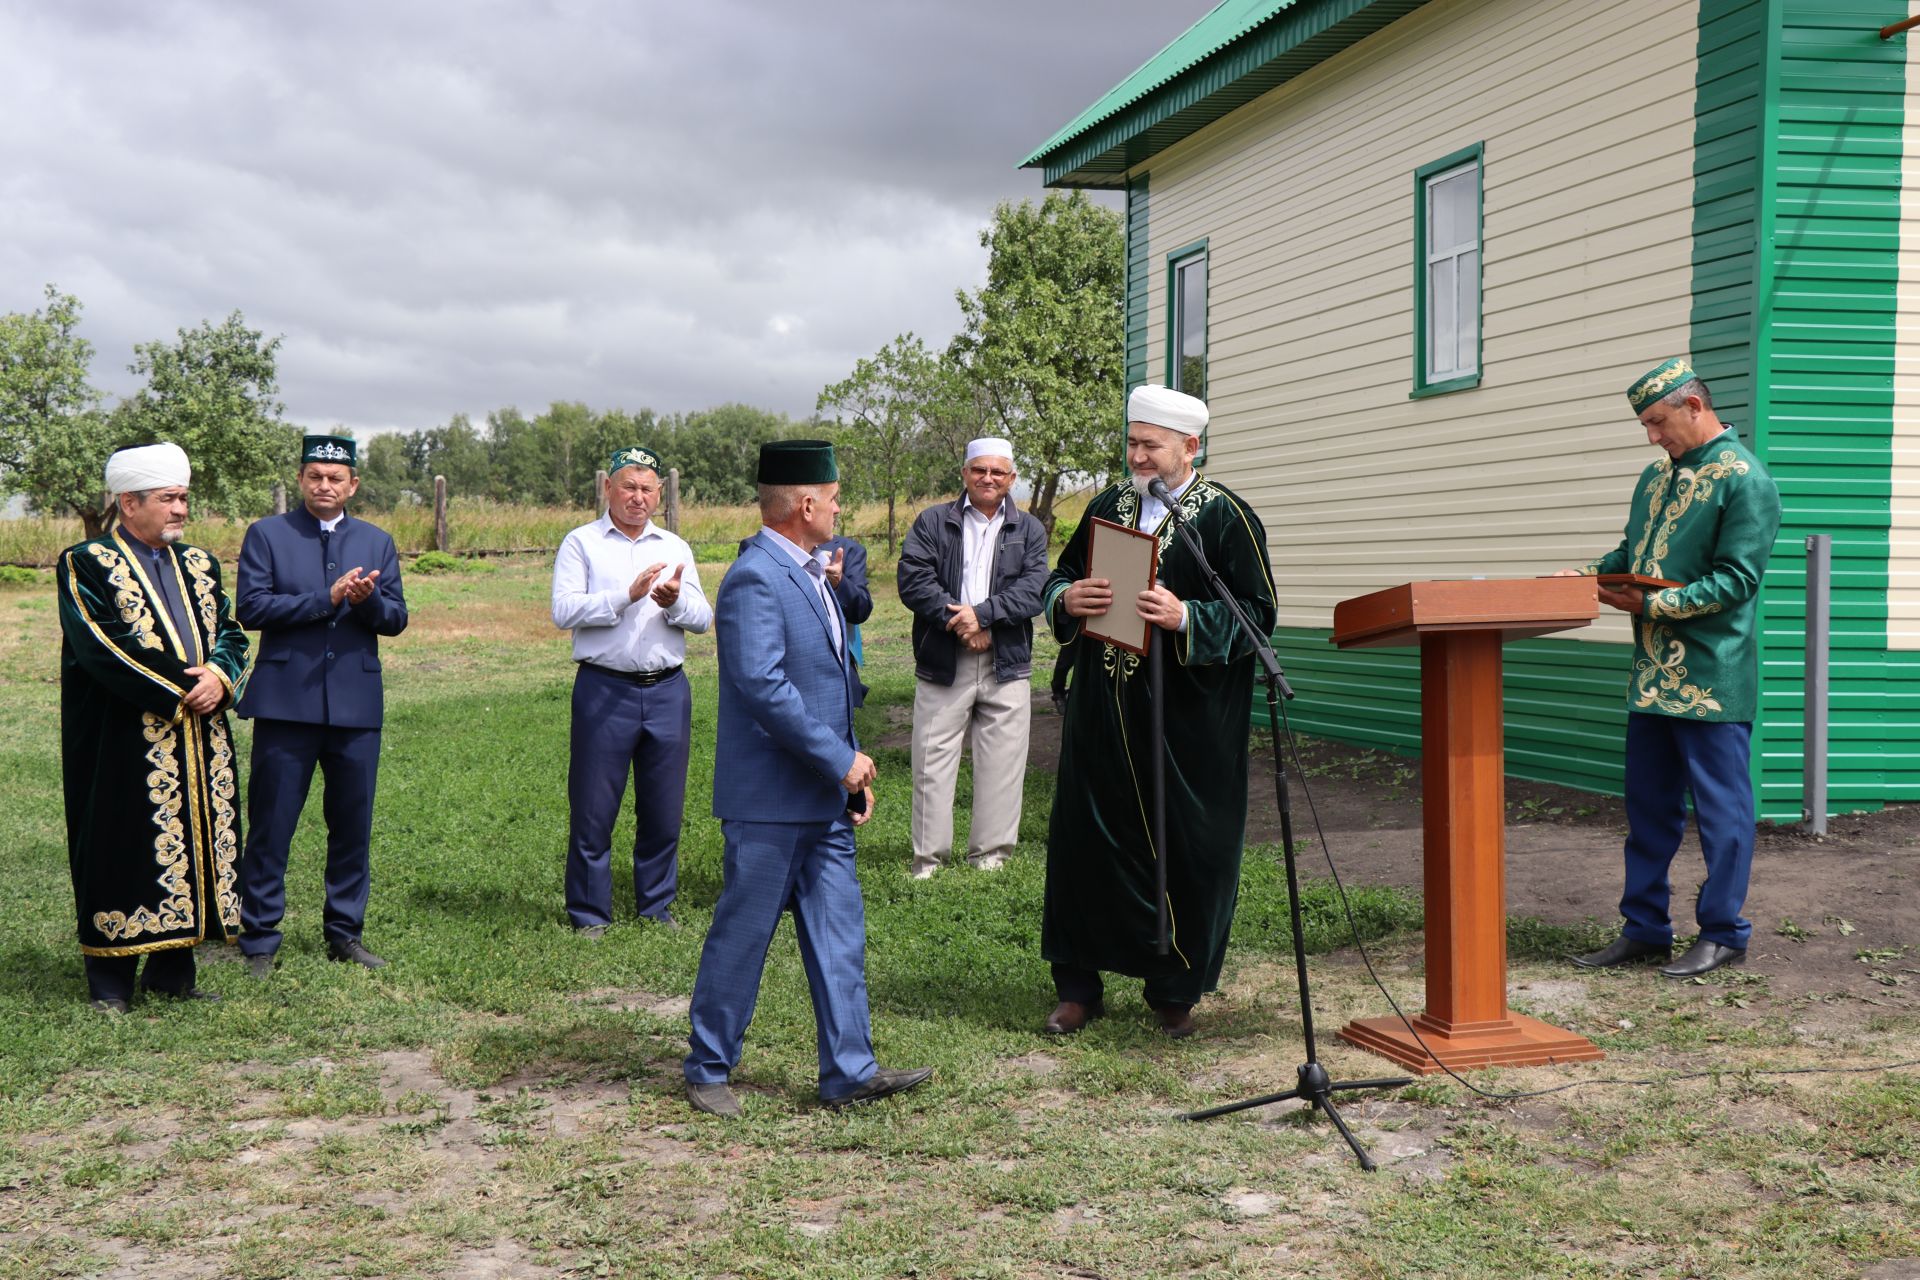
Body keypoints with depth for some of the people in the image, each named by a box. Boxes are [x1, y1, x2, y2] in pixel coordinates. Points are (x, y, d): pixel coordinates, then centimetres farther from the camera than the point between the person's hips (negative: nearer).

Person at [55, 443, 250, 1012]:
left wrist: (219, 677, -11)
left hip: (198, 746, 6)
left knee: (190, 844, 8)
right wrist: (181, 691, -15)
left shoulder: (198, 565, 15)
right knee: (122, 852, -1)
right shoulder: (86, 565, -5)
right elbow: (103, 646, -15)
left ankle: (172, 971, 17)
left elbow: (229, 633, 11)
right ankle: (110, 981, 7)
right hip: (125, 746, -6)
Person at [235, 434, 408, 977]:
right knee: (271, 828, 0)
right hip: (287, 703, -3)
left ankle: (344, 933, 20)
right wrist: (328, 597, -16)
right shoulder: (266, 535, 3)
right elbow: (250, 607, -9)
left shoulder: (377, 542, 14)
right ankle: (259, 941, 9)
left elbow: (396, 619, 8)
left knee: (353, 827, 8)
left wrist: (368, 599, -15)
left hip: (356, 704, 3)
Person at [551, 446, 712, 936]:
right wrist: (627, 595, -17)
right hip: (605, 689, -3)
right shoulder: (582, 543, 4)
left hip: (668, 690, 3)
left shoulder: (676, 548, 15)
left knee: (664, 809, 8)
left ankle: (657, 905, 23)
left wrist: (676, 601, -16)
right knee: (593, 811, 1)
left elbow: (703, 618, 6)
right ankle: (589, 913, 12)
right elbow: (564, 611, -9)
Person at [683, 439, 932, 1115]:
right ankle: (707, 1069, 17)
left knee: (838, 931, 9)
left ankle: (849, 1071, 14)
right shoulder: (754, 579, -17)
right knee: (742, 934, 3)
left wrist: (851, 764, 12)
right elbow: (765, 687, -25)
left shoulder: (808, 574, 14)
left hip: (823, 797, 9)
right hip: (769, 798, -9)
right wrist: (841, 759, -19)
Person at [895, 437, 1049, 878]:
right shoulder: (932, 523, 8)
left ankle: (990, 855, 14)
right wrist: (958, 621, -14)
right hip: (942, 664, -1)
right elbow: (913, 580, -5)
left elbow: (1034, 590, -3)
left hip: (1006, 666, 1)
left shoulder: (1029, 530, 11)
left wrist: (982, 614, -15)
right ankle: (928, 860, 7)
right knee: (933, 763, 0)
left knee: (1002, 766, 3)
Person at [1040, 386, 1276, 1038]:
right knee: (1086, 837, 6)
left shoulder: (1227, 517, -5)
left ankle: (1174, 990, 19)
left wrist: (1185, 617, -24)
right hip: (1103, 711, 4)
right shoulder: (1107, 507, 11)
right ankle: (1078, 986, 17)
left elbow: (1258, 613, -9)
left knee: (1185, 850, 3)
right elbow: (1058, 579, 17)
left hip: (1186, 719, -4)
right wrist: (1067, 599, -7)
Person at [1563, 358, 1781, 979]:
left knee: (1720, 805, 3)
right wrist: (1589, 574, 2)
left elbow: (1735, 580, -16)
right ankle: (1644, 929, 22)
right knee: (1648, 804, 13)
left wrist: (1651, 604, -19)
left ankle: (1722, 933, 13)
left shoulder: (1743, 479, -11)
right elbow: (1633, 551, 21)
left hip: (1712, 678, -8)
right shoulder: (1658, 474, 14)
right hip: (1654, 673, 8)